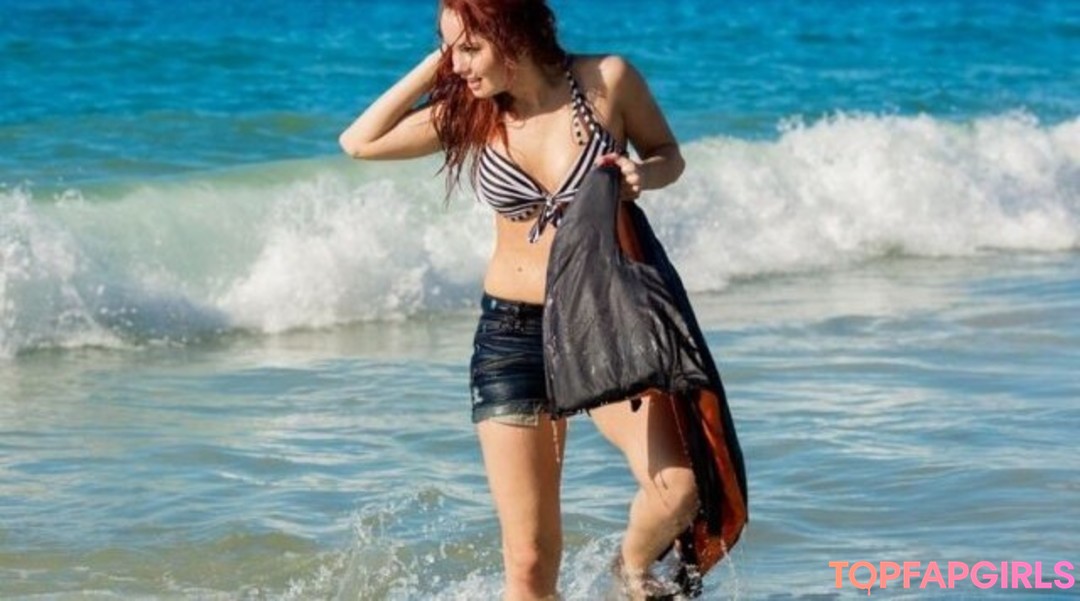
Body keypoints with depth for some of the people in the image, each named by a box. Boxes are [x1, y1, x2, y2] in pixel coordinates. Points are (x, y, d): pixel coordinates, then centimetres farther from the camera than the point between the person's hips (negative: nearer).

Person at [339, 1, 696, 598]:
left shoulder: (608, 80, -7)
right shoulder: (473, 112, 1)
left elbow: (668, 156, 7)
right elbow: (359, 141, 4)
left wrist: (642, 174, -16)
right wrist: (433, 67, -3)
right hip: (512, 333, 2)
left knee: (678, 490, -23)